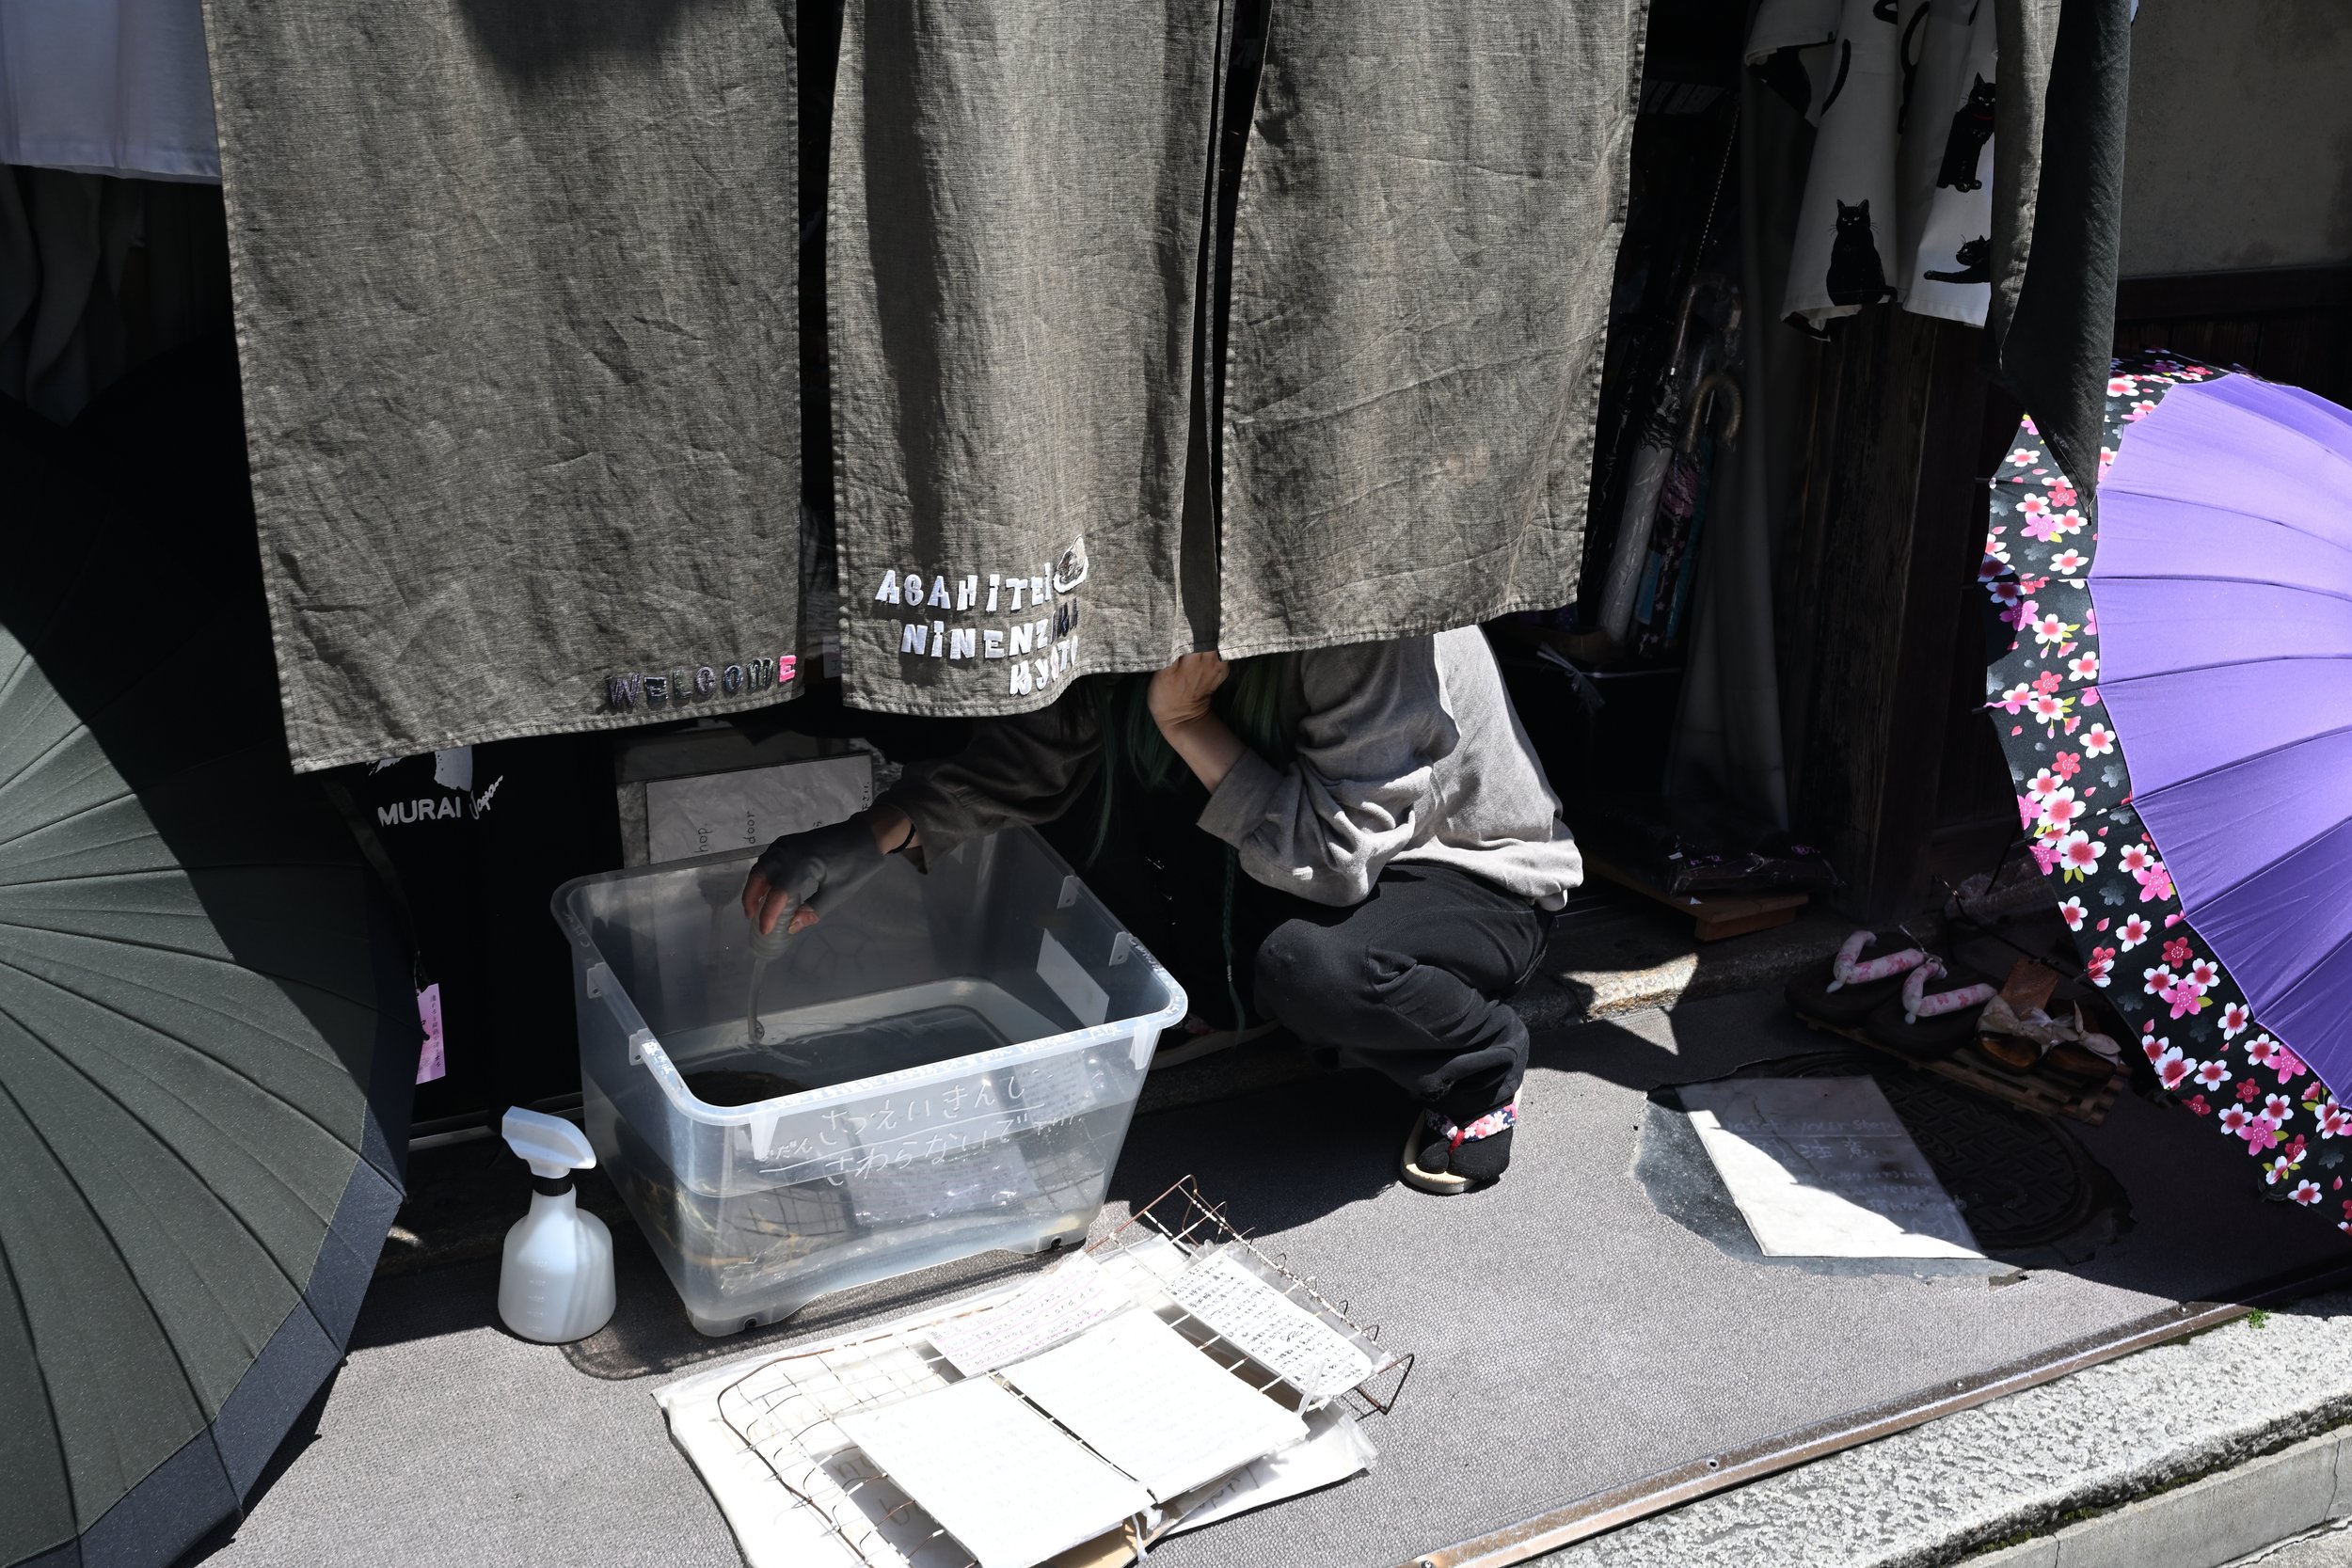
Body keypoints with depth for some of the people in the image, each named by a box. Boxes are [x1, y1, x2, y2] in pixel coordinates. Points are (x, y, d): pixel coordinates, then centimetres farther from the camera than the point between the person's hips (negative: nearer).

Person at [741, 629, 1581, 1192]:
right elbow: (1033, 753, -7)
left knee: (1309, 961, -37)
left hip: (1476, 878, -6)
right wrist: (870, 836, -20)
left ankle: (1482, 1066, -6)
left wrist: (1187, 720, -33)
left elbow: (1334, 853, -35)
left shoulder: (1366, 629, -35)